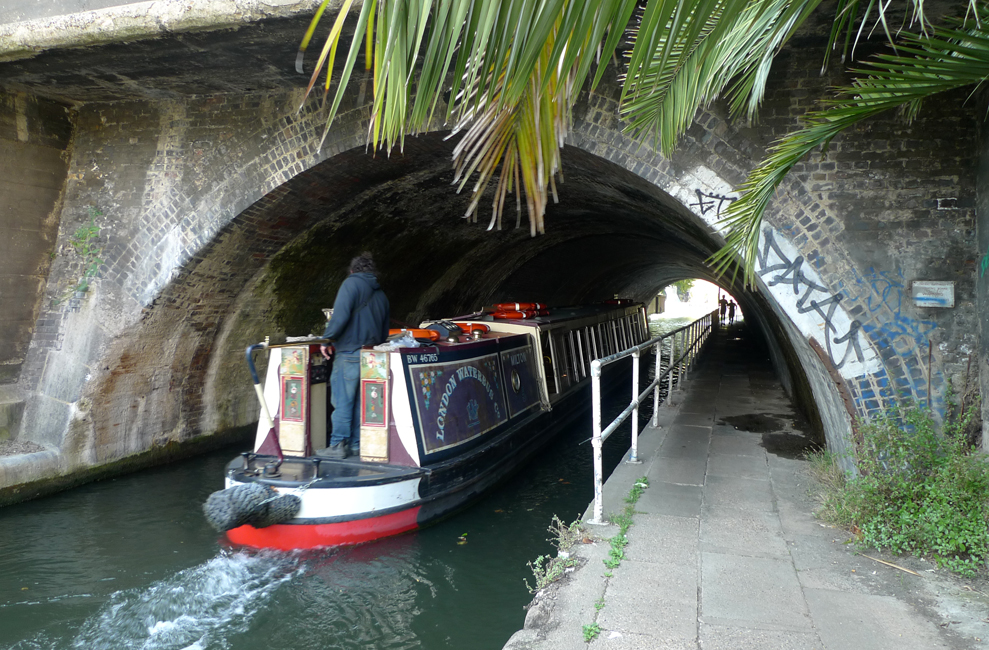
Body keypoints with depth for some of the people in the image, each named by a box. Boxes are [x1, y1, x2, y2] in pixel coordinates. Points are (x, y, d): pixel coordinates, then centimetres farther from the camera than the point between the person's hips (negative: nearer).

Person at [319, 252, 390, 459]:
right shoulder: (381, 295, 19)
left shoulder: (352, 283, -3)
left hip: (349, 354, -7)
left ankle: (338, 445, 1)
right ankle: (356, 444, 15)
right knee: (359, 401, 12)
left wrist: (327, 339, -10)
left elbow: (340, 315, -17)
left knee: (342, 400, -2)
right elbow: (384, 333, 21)